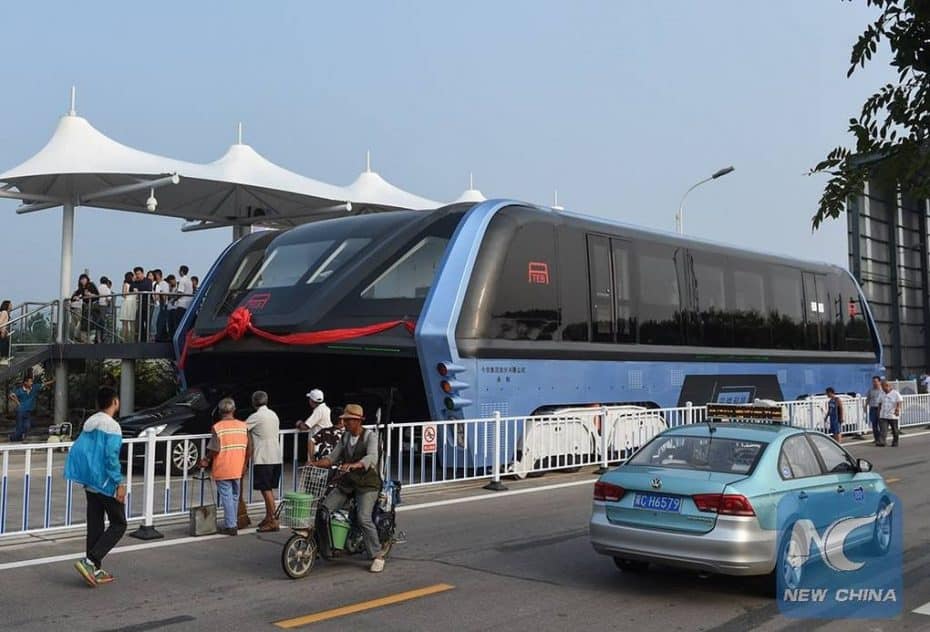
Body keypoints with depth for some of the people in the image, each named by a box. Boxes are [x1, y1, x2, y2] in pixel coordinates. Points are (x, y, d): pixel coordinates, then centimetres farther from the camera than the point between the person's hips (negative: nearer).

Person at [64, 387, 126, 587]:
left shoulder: (89, 423, 9)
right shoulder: (112, 426, -15)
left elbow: (76, 451, 12)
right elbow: (111, 457, -21)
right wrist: (120, 483, -18)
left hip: (89, 483, 8)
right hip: (106, 484, -8)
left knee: (95, 526, 12)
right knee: (118, 524, 2)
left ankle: (96, 570, 15)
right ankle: (89, 561, -11)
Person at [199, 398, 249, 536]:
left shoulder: (217, 427, -12)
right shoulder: (243, 426, 1)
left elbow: (214, 449, -13)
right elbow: (248, 448, 3)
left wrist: (206, 460, 4)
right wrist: (244, 465, 13)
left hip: (222, 470, -5)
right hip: (238, 469, 5)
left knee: (227, 497, 0)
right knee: (235, 496, 17)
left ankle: (230, 526, 1)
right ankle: (233, 522, 25)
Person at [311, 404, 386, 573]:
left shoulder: (370, 436, -9)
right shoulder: (345, 437, 12)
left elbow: (372, 457, -27)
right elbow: (332, 458, 11)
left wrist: (353, 465, -45)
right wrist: (316, 463, -9)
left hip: (367, 484, -6)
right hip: (346, 483, 6)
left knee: (364, 518, -23)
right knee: (323, 509, -10)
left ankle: (378, 556, -10)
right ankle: (325, 547, 5)